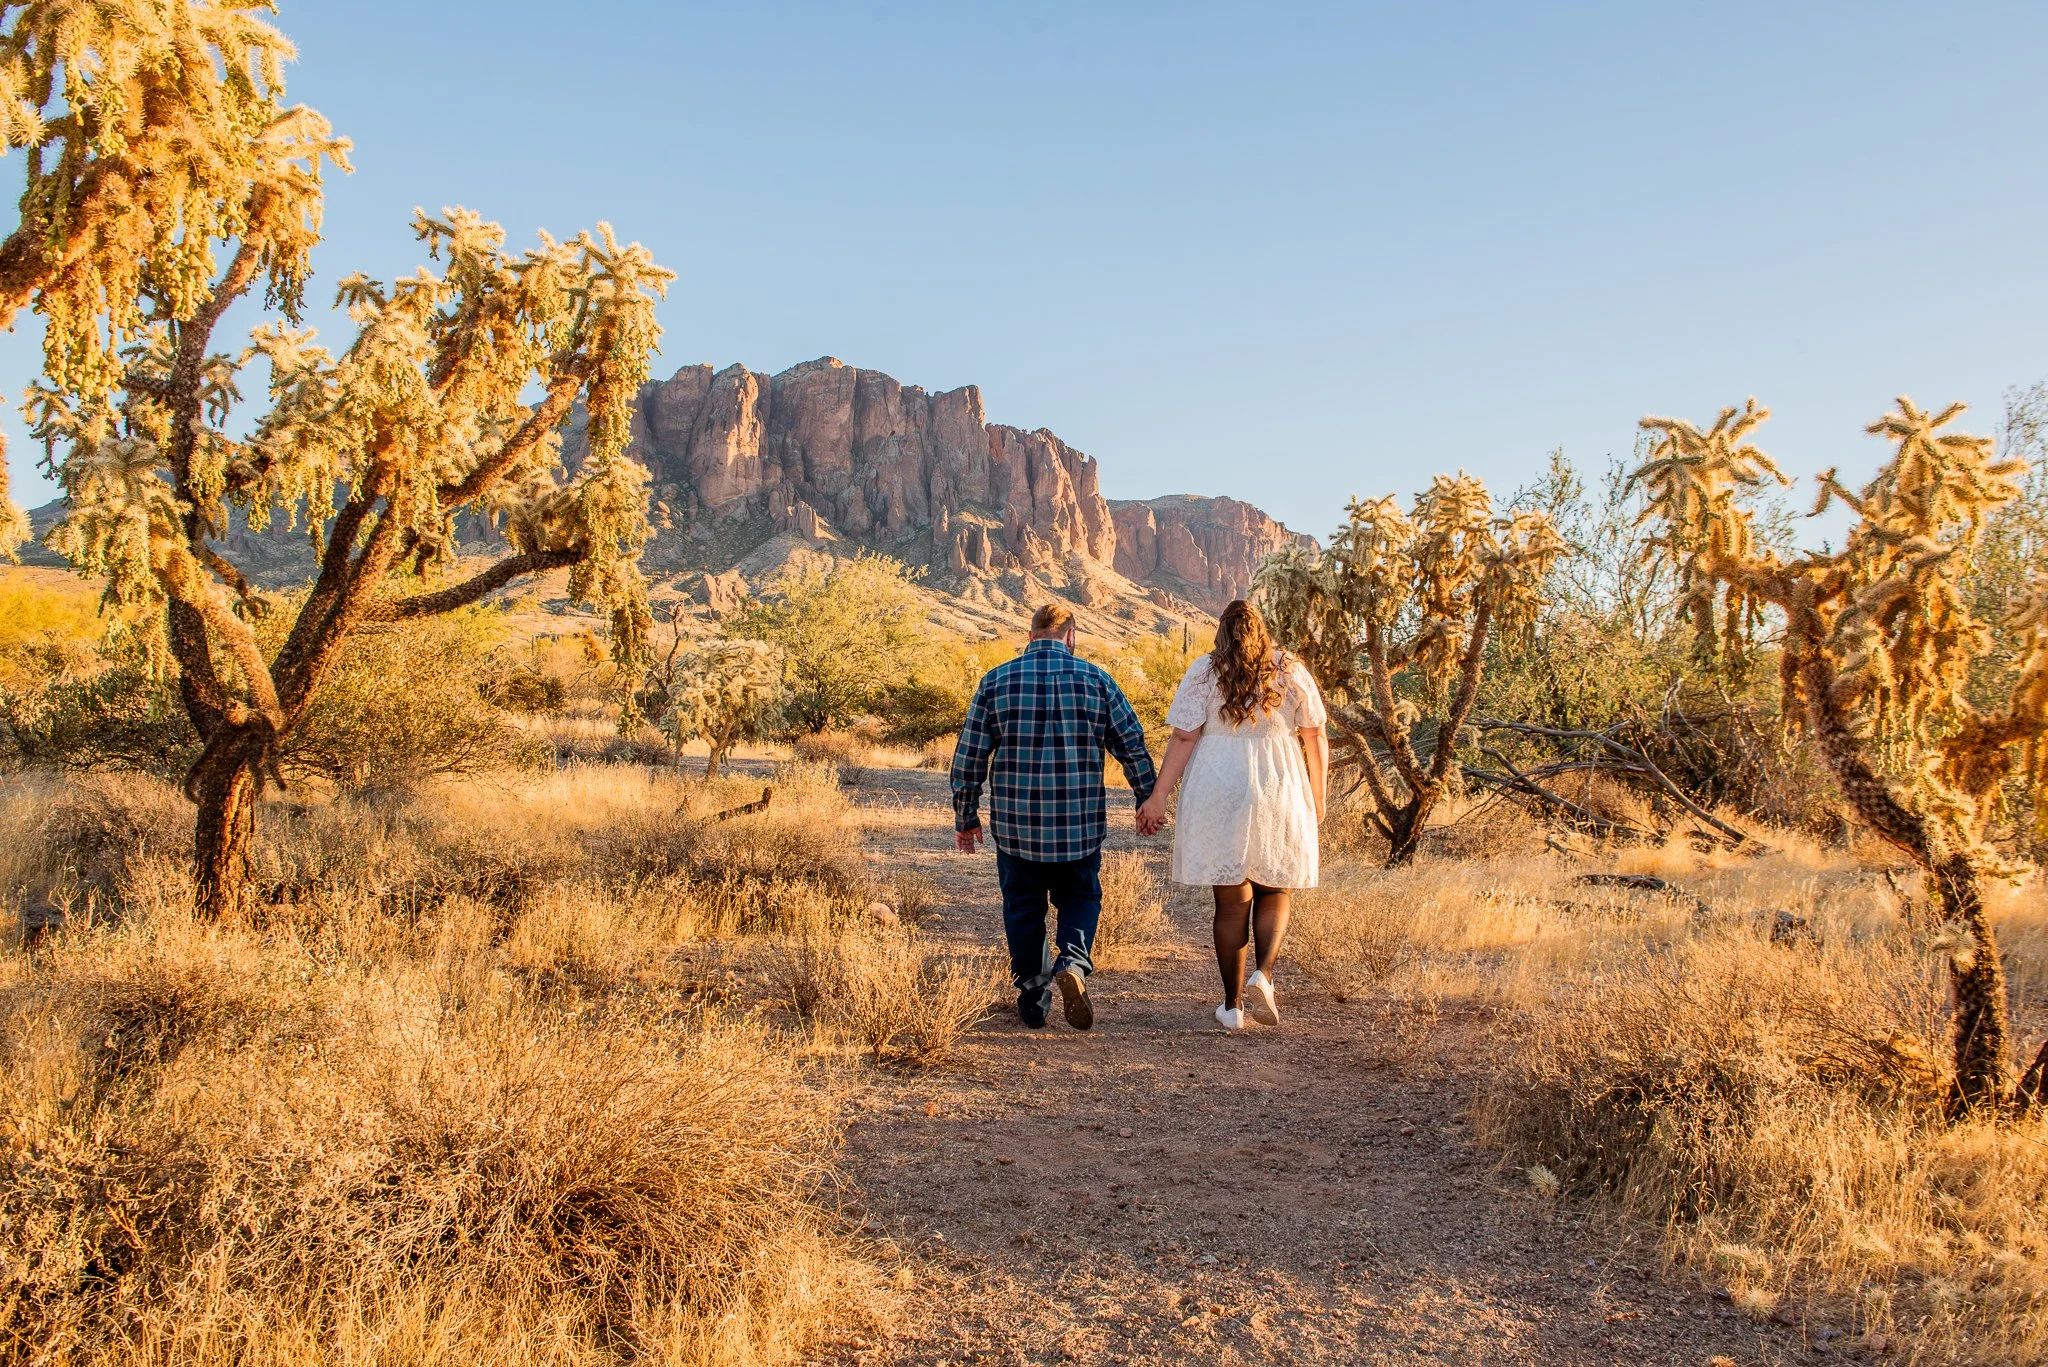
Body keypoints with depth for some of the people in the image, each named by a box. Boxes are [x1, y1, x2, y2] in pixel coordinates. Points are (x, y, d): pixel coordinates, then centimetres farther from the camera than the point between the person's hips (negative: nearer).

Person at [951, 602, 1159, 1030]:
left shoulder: (996, 681, 0)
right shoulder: (1095, 680, -1)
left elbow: (969, 756, 0)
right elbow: (1133, 746, 2)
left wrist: (966, 816, 9)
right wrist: (1149, 801, 14)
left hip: (1014, 824, 0)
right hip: (1080, 825, 0)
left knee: (1022, 906, 14)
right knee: (1080, 898, 16)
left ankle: (1032, 995, 18)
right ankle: (1073, 962, -10)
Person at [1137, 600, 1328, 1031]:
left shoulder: (1204, 672, 0)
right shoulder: (1291, 671, 5)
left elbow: (1183, 738, -7)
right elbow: (1316, 739, 4)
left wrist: (1159, 796, -5)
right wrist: (1318, 798, 12)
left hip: (1218, 794, 0)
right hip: (1280, 793, 1)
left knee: (1231, 902, 7)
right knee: (1274, 895, 15)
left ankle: (1232, 1005, 9)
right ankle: (1262, 975, -8)